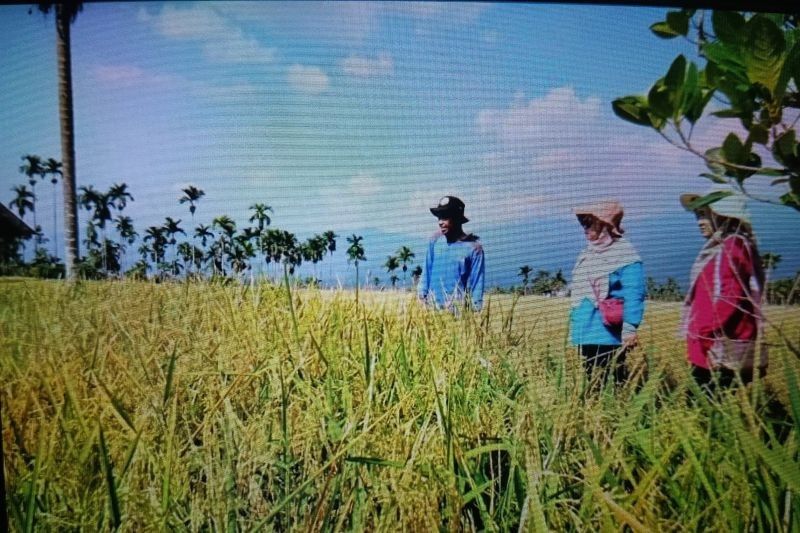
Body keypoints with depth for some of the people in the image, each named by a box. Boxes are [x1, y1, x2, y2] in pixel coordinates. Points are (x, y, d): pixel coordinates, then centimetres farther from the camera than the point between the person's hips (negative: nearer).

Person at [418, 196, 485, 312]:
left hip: (459, 311, -3)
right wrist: (422, 296, 7)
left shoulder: (473, 247, -5)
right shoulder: (435, 240, 5)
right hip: (432, 308, 3)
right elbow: (426, 272, 12)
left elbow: (477, 283, -3)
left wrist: (474, 310, -7)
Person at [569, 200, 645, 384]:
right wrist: (573, 324, 21)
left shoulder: (625, 254, -9)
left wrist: (630, 328, -21)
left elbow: (633, 294, -15)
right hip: (585, 333, 8)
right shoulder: (587, 253, 14)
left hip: (609, 335, -8)